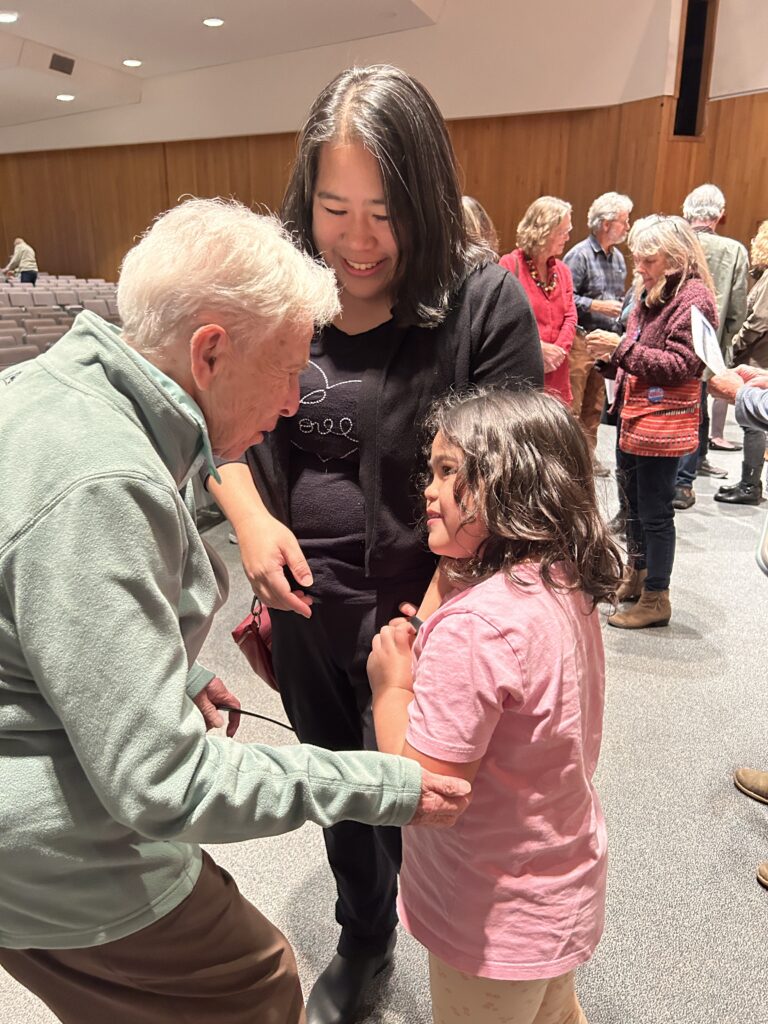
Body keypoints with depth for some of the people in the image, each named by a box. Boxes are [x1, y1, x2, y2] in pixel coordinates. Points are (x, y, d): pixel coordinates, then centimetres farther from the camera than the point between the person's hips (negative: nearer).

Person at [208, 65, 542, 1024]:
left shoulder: (485, 302, -14)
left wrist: (440, 606, -24)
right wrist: (251, 517, -11)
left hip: (417, 612, -4)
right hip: (302, 600, 5)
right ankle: (362, 942, 54)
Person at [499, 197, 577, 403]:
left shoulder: (562, 270, 15)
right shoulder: (510, 265, -5)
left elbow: (570, 317, 8)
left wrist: (559, 351, -10)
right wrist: (539, 348, -15)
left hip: (555, 375, 6)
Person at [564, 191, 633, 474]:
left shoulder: (618, 258, 16)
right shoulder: (580, 254, -8)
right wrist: (597, 306, -16)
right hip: (581, 339, -8)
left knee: (595, 403, 12)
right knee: (571, 403, -7)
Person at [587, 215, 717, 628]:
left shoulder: (694, 297, -12)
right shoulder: (650, 292, 13)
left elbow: (679, 364, -18)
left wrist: (622, 347, -21)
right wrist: (610, 357, 0)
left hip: (662, 423, -9)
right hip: (633, 416, 9)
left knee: (655, 511, -1)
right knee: (635, 502, 19)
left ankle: (656, 599, 12)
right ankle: (636, 576, 37)